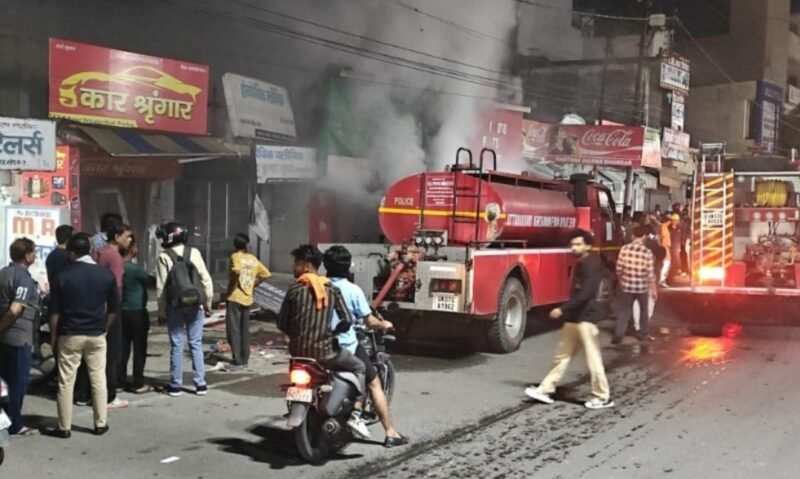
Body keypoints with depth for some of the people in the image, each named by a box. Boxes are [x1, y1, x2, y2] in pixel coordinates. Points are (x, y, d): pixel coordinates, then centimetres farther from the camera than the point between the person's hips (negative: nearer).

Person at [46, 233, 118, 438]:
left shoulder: (64, 277, -7)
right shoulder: (106, 275, -1)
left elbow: (55, 312, -5)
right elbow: (113, 308, 5)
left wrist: (54, 336, 7)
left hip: (70, 335, -2)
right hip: (97, 335, 2)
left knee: (66, 382, 5)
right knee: (98, 379, 9)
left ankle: (64, 428, 9)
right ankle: (101, 424, 13)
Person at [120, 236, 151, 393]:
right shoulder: (135, 268, -17)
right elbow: (149, 280, -2)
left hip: (122, 311, 7)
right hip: (137, 312, -7)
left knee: (123, 347, 11)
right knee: (139, 348, 0)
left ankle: (120, 380, 14)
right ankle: (138, 384, 3)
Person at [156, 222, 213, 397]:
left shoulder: (164, 257, -7)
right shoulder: (194, 253, -1)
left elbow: (161, 287, -7)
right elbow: (206, 280, -2)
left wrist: (161, 311, 0)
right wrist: (208, 303, 7)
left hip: (175, 307, -2)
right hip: (195, 305, 2)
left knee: (177, 345, 5)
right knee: (196, 344, 8)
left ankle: (175, 385, 10)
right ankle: (200, 384, 9)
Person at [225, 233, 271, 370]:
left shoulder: (235, 256, -9)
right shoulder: (253, 259, 9)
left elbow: (237, 271, -29)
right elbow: (266, 274, 12)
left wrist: (231, 284, -15)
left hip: (235, 298, -6)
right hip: (247, 299, 6)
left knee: (233, 330, -3)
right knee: (244, 330, 13)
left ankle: (238, 361, -7)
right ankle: (245, 360, 17)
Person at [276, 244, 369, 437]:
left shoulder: (294, 290, -3)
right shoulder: (331, 289, -2)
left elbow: (282, 323, -1)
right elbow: (347, 320, -7)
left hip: (299, 350, 2)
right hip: (323, 351, -2)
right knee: (359, 368, 19)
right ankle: (355, 414, 2)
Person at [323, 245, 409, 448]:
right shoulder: (352, 289, -12)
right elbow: (369, 321, -11)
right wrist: (384, 325, 9)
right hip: (347, 348, -4)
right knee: (374, 384, 10)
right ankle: (391, 433, 11)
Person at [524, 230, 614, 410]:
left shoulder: (590, 265, -16)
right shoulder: (583, 264, 14)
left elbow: (585, 294, -24)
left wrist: (563, 309, -23)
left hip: (587, 317, -10)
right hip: (576, 317, 10)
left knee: (593, 358, -3)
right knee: (563, 354, 12)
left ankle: (603, 398, 7)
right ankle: (546, 390, 17)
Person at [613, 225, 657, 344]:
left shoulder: (624, 249, -8)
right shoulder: (647, 252, -14)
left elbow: (619, 269, -2)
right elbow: (651, 273, -11)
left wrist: (620, 281, 15)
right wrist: (653, 289, 1)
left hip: (627, 285, 1)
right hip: (642, 287, -1)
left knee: (625, 311, 10)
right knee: (644, 310, 19)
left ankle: (618, 335, 0)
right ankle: (644, 334, 30)